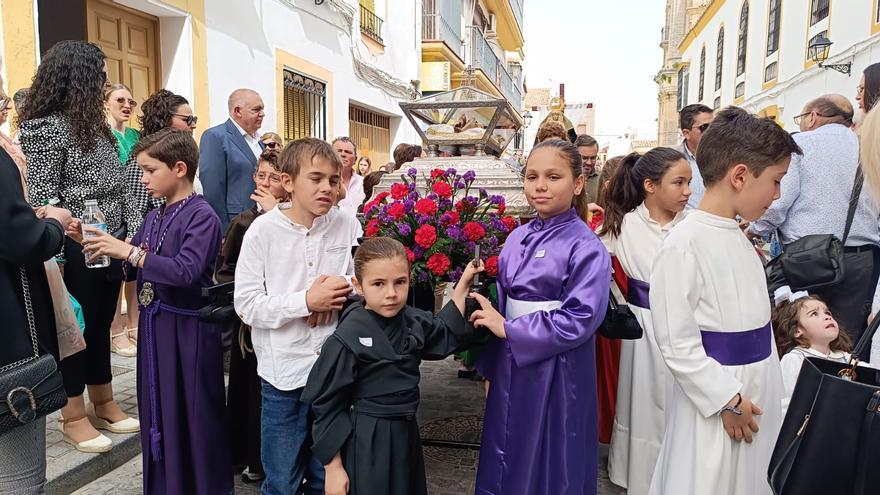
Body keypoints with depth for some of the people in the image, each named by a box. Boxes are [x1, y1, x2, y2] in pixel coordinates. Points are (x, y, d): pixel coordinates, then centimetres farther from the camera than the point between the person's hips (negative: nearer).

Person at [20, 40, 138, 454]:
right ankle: (73, 417, 19)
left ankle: (103, 403, 29)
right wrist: (61, 249, -20)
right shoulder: (47, 128, -12)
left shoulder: (93, 123, 12)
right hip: (77, 249, -7)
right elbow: (41, 197, -14)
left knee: (100, 325, 16)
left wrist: (124, 236, 12)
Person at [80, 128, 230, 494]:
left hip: (188, 330, -8)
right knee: (157, 415, 17)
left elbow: (186, 271, -27)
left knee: (192, 419, 3)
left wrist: (129, 251, -23)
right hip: (154, 327, 8)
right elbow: (132, 269, 15)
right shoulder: (153, 217, 10)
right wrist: (108, 249, -3)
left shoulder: (202, 216, -14)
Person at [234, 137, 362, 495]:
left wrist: (342, 296, -14)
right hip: (284, 372, -2)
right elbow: (246, 305, -11)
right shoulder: (264, 229, -10)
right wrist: (307, 300, -18)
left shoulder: (348, 225, -3)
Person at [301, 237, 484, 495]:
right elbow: (326, 405, -14)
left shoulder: (412, 320, -4)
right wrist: (333, 468, -11)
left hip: (406, 435, 7)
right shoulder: (347, 339, -21)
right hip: (365, 444, -6)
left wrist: (463, 285, 10)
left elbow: (446, 335, 17)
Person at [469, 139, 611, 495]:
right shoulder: (518, 238, 5)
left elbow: (580, 320, -21)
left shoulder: (586, 247, -14)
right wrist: (489, 368, 12)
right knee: (507, 462, 18)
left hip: (556, 376, -6)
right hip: (510, 368, 6)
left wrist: (508, 330, -17)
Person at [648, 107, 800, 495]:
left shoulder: (740, 238, 6)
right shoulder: (685, 244, -20)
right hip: (714, 399, -8)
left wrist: (771, 389, 16)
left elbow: (756, 321, 14)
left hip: (759, 395, 8)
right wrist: (726, 400, -17)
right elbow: (677, 342, -21)